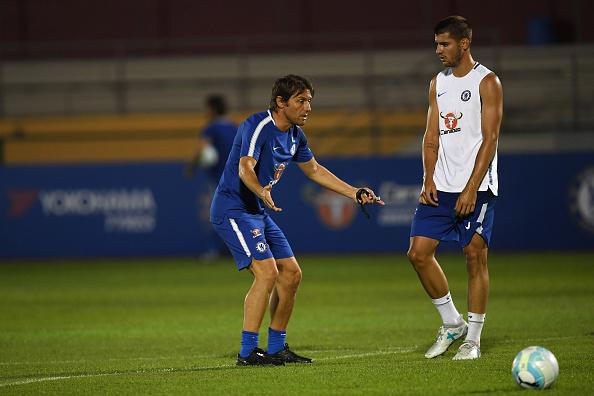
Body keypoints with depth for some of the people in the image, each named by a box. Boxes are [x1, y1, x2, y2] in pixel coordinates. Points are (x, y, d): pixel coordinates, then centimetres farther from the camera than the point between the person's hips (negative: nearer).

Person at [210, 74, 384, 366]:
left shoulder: (295, 135, 8)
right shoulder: (258, 126, -20)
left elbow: (314, 170, 23)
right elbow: (245, 168, -35)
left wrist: (355, 193, 19)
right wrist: (263, 193, -55)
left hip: (258, 212, 9)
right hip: (232, 209, -9)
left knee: (291, 273, 7)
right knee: (267, 272, -22)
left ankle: (276, 348, 19)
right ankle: (247, 352, -18)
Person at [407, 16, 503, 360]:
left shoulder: (487, 82, -5)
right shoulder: (438, 83, 15)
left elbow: (489, 138, -11)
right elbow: (432, 135, 15)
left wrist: (471, 189, -16)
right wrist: (429, 180, 2)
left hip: (476, 188, -6)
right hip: (441, 187, 6)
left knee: (476, 256, -4)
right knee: (419, 252, -1)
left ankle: (473, 339, 3)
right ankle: (452, 324, 13)